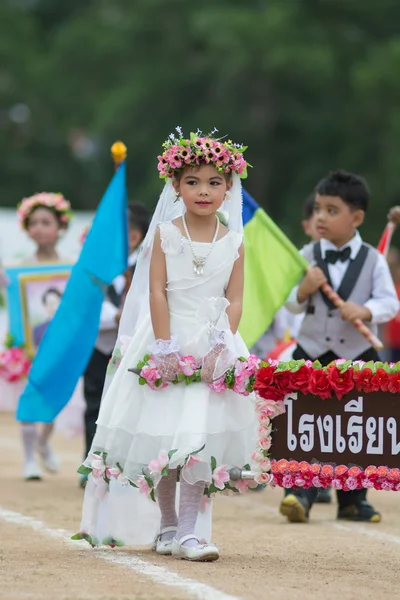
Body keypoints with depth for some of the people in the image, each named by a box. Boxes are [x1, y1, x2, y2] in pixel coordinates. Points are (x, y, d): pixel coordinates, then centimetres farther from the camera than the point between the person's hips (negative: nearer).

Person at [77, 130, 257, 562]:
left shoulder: (233, 242, 3)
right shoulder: (166, 234, -1)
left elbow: (235, 301, 0)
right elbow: (156, 292, -5)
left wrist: (220, 349, -11)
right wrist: (164, 347, -13)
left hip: (213, 344, 1)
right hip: (169, 340, -1)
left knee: (202, 437, -5)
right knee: (161, 434, 2)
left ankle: (191, 531, -4)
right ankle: (167, 526, 16)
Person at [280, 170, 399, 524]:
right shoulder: (307, 256, -1)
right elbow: (291, 304, -1)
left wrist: (366, 310, -29)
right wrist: (303, 291, -21)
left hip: (358, 358, 0)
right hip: (313, 355, 0)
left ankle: (353, 500, 24)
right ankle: (300, 494, -9)